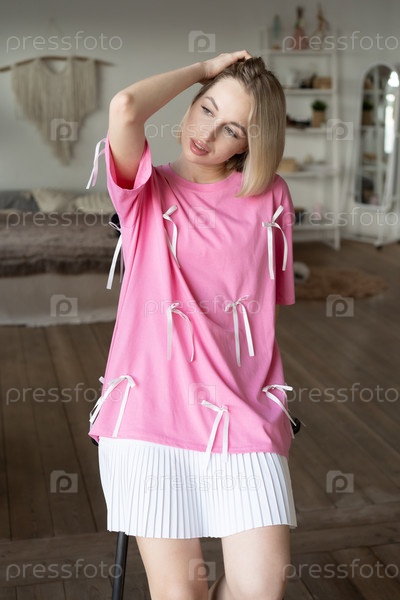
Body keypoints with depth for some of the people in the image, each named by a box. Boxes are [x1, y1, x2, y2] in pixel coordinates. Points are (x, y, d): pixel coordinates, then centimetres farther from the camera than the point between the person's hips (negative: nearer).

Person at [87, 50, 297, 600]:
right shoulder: (148, 190, 4)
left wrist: (269, 404, 13)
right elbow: (125, 108, -17)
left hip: (242, 415, 2)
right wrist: (203, 69, -2)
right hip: (150, 411, -1)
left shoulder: (270, 197, 10)